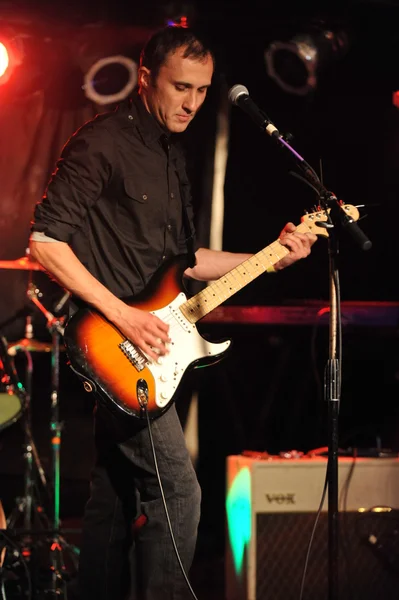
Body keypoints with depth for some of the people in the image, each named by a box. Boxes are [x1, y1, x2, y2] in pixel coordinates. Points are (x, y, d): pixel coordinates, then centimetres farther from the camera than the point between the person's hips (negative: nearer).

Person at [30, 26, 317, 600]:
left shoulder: (170, 154, 17)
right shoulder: (102, 143, -12)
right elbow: (45, 241, -18)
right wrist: (123, 315, -22)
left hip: (143, 346, 9)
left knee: (117, 487, 14)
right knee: (176, 488, -13)